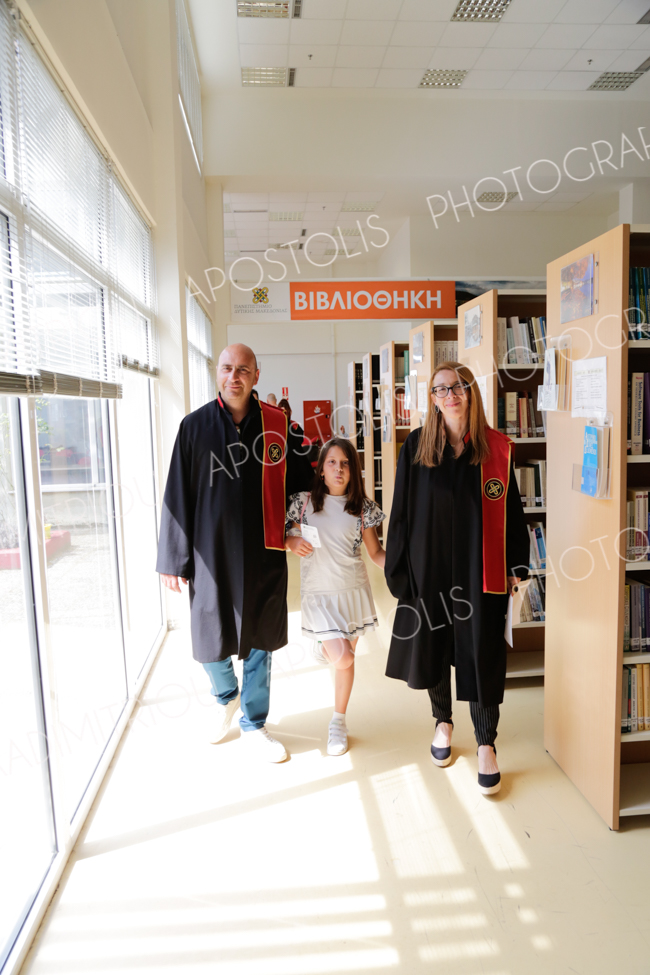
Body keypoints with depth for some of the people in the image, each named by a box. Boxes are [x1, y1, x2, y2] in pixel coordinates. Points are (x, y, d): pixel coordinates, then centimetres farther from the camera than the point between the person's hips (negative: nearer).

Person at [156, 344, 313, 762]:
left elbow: (303, 481, 9)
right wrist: (174, 559, -2)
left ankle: (254, 724, 32)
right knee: (211, 640, 9)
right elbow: (178, 496, -2)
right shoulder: (195, 426, -3)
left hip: (264, 555, 1)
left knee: (259, 641, 11)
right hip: (212, 552, 0)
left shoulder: (277, 424, -1)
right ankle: (226, 698, 43)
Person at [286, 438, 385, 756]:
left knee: (347, 661, 11)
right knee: (342, 657, -14)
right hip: (318, 592, -2)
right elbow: (282, 534, 7)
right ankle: (325, 649, 24)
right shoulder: (304, 501, -4)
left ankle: (338, 722, 32)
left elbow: (376, 552, 4)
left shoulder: (362, 508, -1)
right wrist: (292, 542, -15)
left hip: (353, 590, 2)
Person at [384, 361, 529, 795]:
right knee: (432, 645, 14)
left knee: (482, 654, 4)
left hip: (480, 569, -1)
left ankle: (486, 744, 23)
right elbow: (402, 510, 0)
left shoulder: (497, 447, -2)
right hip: (430, 567, 1)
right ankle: (443, 720, 39)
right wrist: (399, 567, -1)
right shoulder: (417, 446, -1)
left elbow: (511, 509, 2)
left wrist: (517, 565, -1)